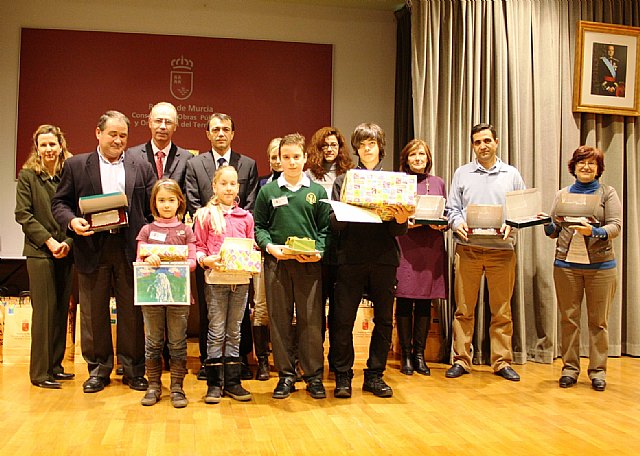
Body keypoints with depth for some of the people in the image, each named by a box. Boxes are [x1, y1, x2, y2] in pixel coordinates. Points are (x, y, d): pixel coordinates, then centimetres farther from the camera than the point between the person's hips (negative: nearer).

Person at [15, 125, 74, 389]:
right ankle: (40, 372, 4)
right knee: (45, 310, -3)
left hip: (66, 252, 3)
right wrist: (48, 241, -11)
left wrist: (68, 242, -9)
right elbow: (23, 214, -3)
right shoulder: (28, 176, 2)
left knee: (62, 310, 7)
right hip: (40, 252, -3)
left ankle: (55, 366, 18)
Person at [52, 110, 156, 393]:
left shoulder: (141, 166, 9)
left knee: (132, 312, 6)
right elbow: (60, 202, 7)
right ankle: (99, 368, 23)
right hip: (92, 249, 0)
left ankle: (133, 369, 19)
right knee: (93, 314, 8)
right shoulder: (76, 166, 7)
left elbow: (154, 205, 5)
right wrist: (72, 220, -14)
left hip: (130, 249, 0)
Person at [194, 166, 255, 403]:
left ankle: (232, 381, 16)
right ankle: (214, 383, 9)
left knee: (234, 331, 9)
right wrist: (207, 260, -15)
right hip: (215, 277, -3)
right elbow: (199, 247, 3)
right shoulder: (205, 215, 4)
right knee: (216, 332, 0)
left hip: (241, 278, 3)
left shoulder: (245, 217, 12)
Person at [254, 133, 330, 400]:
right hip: (277, 263, 1)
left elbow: (325, 228, 7)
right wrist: (270, 246, -9)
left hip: (309, 264, 0)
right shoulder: (268, 191, 7)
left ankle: (314, 376, 13)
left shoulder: (317, 191, 8)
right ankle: (286, 375, 16)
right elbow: (258, 226, 8)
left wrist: (318, 251, -9)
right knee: (279, 320, 5)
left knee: (311, 320, 1)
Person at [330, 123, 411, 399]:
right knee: (343, 319, -2)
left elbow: (400, 231, 7)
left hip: (384, 258, 2)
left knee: (384, 319, 7)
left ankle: (375, 375, 19)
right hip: (351, 258, -1)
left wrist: (401, 220, -15)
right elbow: (334, 223, 1)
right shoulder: (343, 181, 10)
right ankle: (343, 376, 10)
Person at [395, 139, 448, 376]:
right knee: (404, 302, -2)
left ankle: (419, 354, 14)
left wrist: (441, 224, -6)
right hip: (405, 247, -3)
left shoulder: (438, 183, 15)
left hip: (431, 248, 3)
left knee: (425, 303, 5)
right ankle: (406, 355, 7)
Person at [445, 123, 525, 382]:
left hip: (502, 248, 0)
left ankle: (502, 362, 14)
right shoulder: (462, 173, 11)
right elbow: (452, 207, 10)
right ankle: (461, 360, 10)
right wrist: (457, 223, -10)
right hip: (468, 248, 0)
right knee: (464, 309, 2)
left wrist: (512, 225, -10)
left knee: (502, 310, 5)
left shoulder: (512, 175, 12)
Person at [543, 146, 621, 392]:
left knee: (598, 320, 3)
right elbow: (553, 231, 11)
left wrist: (595, 231, -24)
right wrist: (548, 224, -11)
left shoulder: (608, 193, 6)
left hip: (600, 265, -2)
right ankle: (570, 368, 14)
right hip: (566, 263, 2)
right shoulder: (562, 194, 12)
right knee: (568, 318, 5)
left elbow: (616, 226, -5)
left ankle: (598, 371, 12)